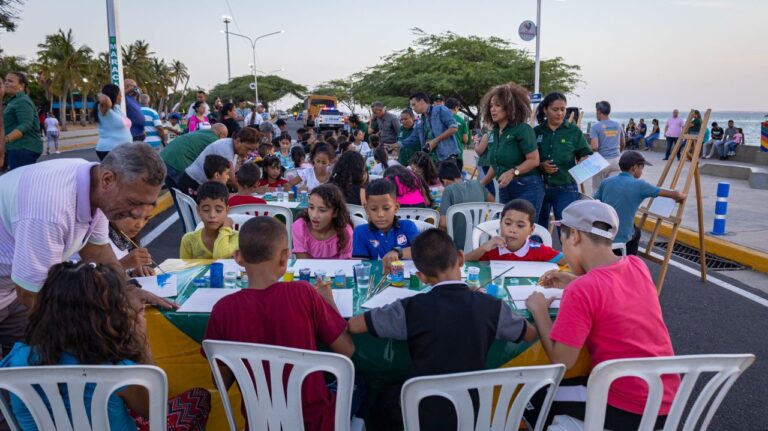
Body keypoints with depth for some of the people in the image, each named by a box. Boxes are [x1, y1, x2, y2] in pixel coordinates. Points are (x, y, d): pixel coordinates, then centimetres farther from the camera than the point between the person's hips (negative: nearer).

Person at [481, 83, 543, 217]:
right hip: (505, 189, 7)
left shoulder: (522, 129, -10)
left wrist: (513, 172, -26)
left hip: (527, 187, -7)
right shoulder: (494, 133, 12)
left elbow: (534, 160, -15)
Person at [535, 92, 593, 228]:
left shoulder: (574, 131, -1)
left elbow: (584, 155, 2)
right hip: (539, 187, 2)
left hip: (565, 188, -2)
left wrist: (584, 161, -20)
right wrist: (540, 166, -12)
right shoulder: (536, 132, 3)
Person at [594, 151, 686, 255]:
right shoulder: (639, 185, -7)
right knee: (636, 232, 32)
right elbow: (671, 194, 1)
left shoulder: (606, 182, 3)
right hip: (620, 237, -3)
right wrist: (681, 196, 24)